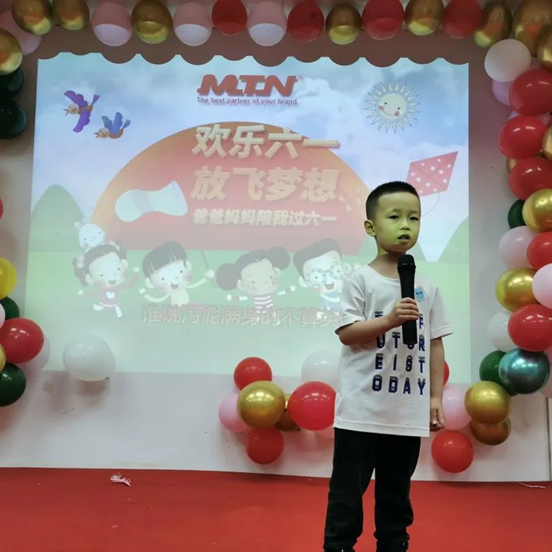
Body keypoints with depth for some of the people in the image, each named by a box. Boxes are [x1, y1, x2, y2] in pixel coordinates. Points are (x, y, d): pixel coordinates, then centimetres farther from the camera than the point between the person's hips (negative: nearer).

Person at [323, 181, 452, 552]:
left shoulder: (427, 287, 6)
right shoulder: (362, 279, -6)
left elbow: (435, 343, 9)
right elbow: (346, 333, -12)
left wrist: (436, 397, 7)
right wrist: (389, 320, -24)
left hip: (409, 411, 4)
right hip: (363, 408, -4)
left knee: (397, 490, 18)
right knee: (348, 488, 7)